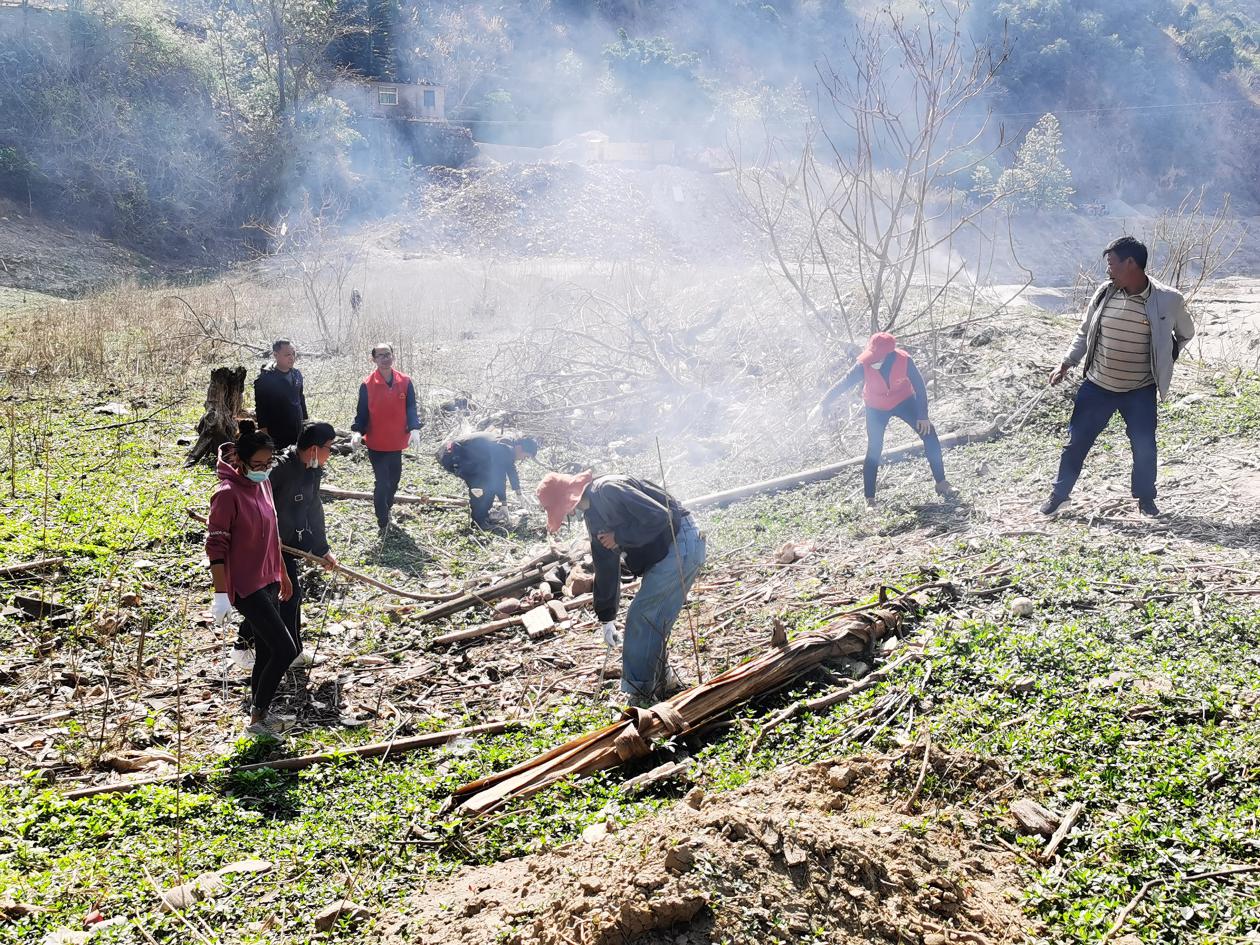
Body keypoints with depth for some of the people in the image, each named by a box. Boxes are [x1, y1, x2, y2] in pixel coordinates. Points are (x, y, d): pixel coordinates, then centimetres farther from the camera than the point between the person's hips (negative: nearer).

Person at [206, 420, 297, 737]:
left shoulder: (263, 485, 7)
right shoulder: (227, 494, -18)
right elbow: (216, 547, -17)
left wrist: (282, 576, 23)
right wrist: (221, 595, -19)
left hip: (268, 581, 8)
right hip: (246, 586, -8)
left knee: (267, 652, 14)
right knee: (285, 649, -10)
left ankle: (259, 713, 28)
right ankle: (258, 718, 3)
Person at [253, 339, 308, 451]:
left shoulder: (297, 374, 8)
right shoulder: (264, 378, -11)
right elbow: (260, 408, -11)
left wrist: (305, 421, 18)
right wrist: (265, 435, -13)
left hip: (298, 433, 6)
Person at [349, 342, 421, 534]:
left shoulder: (405, 382, -4)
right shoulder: (367, 385, -9)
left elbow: (411, 409, -6)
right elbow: (362, 412, -5)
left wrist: (414, 429, -24)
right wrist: (357, 431, -23)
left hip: (397, 443, 3)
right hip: (376, 444, -3)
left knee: (394, 480, 19)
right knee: (382, 483, -5)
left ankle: (386, 511, 42)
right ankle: (383, 524, 7)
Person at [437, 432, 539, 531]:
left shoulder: (508, 445, 10)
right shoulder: (503, 449, -22)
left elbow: (511, 469, 26)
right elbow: (499, 477, -20)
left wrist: (519, 493, 37)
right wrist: (504, 504, -10)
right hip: (450, 455, -10)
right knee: (484, 481, -18)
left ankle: (483, 515, 18)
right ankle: (478, 520, -6)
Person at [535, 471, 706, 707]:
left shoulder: (608, 490, -19)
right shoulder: (593, 515, 13)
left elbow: (659, 516, -25)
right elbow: (605, 566, 19)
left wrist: (619, 537, -14)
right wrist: (606, 617, 19)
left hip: (681, 544, -10)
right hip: (663, 555, 10)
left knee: (641, 619, -5)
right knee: (652, 623, 13)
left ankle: (640, 691, 3)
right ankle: (664, 683, 27)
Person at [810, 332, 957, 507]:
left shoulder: (904, 360, -30)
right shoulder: (864, 366, -31)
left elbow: (919, 386, -18)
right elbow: (843, 384, -26)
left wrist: (923, 416, -16)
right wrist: (823, 404, -33)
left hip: (903, 401, 1)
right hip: (876, 408, -1)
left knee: (929, 435, -7)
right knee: (874, 450, -5)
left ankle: (941, 484, 4)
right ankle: (869, 498, 3)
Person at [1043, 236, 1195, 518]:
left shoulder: (1168, 300, -11)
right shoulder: (1104, 293, -4)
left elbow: (1186, 333, 9)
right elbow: (1084, 333, 8)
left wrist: (1165, 358, 6)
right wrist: (1066, 364, 1)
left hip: (1140, 391, -2)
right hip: (1097, 386, 2)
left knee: (1144, 447, 2)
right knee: (1077, 441, 6)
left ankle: (1145, 498, 25)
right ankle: (1059, 494, 22)